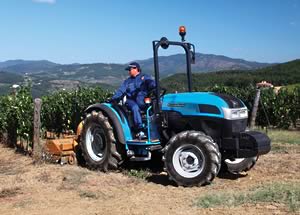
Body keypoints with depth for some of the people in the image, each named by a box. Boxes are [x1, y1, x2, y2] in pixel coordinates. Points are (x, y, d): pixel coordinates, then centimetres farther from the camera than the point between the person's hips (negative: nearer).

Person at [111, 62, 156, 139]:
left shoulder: (145, 77, 19)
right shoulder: (127, 81, 27)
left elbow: (152, 83, 1)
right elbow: (121, 91, 15)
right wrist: (114, 99, -1)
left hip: (143, 100, -1)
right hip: (131, 100, 1)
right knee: (135, 108, -33)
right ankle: (140, 131, -41)